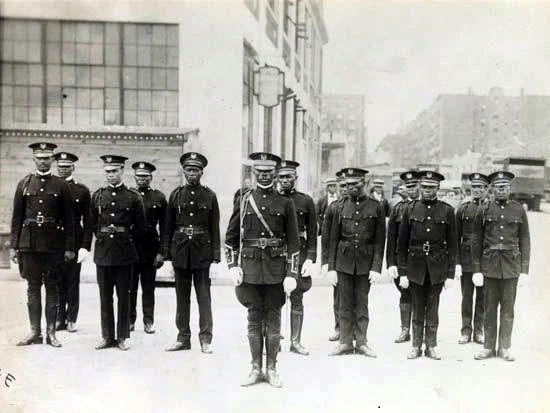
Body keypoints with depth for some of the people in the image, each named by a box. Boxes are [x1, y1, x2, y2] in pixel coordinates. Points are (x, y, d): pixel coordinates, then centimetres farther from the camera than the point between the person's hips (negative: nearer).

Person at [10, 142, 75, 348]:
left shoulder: (61, 185, 2)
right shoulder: (24, 184, 7)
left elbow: (68, 219, 1)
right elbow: (17, 217, 8)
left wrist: (69, 247, -3)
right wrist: (13, 246, 3)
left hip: (53, 244, -2)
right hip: (29, 244, 2)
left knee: (52, 287, 4)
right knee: (33, 287, 7)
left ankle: (51, 332, 11)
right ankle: (35, 332, 15)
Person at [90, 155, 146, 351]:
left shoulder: (134, 197, 0)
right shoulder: (97, 196, 8)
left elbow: (140, 228, 7)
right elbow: (92, 223, 18)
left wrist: (126, 239, 8)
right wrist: (102, 237, 13)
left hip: (125, 252, -2)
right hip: (103, 252, 2)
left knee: (124, 296, 3)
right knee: (105, 296, 7)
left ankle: (122, 337, 13)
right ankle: (107, 336, 16)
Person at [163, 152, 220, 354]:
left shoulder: (210, 196, 1)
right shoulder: (176, 195, 6)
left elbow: (215, 230, -1)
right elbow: (168, 227, 8)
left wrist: (215, 260, -6)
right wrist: (166, 256, 3)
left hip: (202, 253, -2)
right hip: (180, 252, 2)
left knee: (204, 297, 2)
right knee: (182, 297, 10)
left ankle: (206, 339, 12)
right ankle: (183, 338, 20)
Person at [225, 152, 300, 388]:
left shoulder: (285, 204, 3)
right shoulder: (243, 202, 6)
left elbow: (293, 242, 1)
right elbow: (230, 238, 9)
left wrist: (292, 274, -4)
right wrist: (233, 266, -1)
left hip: (276, 270, -1)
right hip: (250, 269, 1)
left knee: (273, 320, 7)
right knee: (254, 319, 7)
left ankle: (272, 369, 19)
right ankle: (256, 369, 19)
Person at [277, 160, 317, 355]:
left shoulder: (306, 201, 5)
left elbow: (312, 233, 4)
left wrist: (310, 258, -5)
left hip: (298, 253, 0)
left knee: (297, 299, 6)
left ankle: (296, 341, 14)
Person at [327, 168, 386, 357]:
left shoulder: (376, 207, -1)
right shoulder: (341, 206, 4)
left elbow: (380, 241, -1)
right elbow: (334, 239, 5)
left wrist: (376, 267, -8)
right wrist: (331, 266, 0)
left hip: (365, 262, -1)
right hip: (344, 261, 1)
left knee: (362, 303, 7)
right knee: (345, 303, 7)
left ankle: (361, 342, 18)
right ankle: (346, 342, 17)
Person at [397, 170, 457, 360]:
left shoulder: (447, 211, 0)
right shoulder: (410, 209, 2)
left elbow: (452, 245, 1)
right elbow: (401, 243, 2)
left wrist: (450, 274, -3)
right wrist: (402, 272, -2)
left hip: (437, 267, -1)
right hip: (415, 266, 1)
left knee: (433, 307, 8)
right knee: (417, 307, 10)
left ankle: (432, 346, 22)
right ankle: (416, 346, 21)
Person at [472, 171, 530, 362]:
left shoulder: (519, 210, 4)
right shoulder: (483, 211, 3)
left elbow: (525, 242, 5)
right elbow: (476, 242, 3)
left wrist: (524, 270, -1)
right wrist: (476, 270, -1)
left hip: (511, 267, 0)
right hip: (489, 266, 0)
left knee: (508, 309, 6)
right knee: (489, 309, 7)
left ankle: (505, 348, 18)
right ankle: (488, 347, 18)